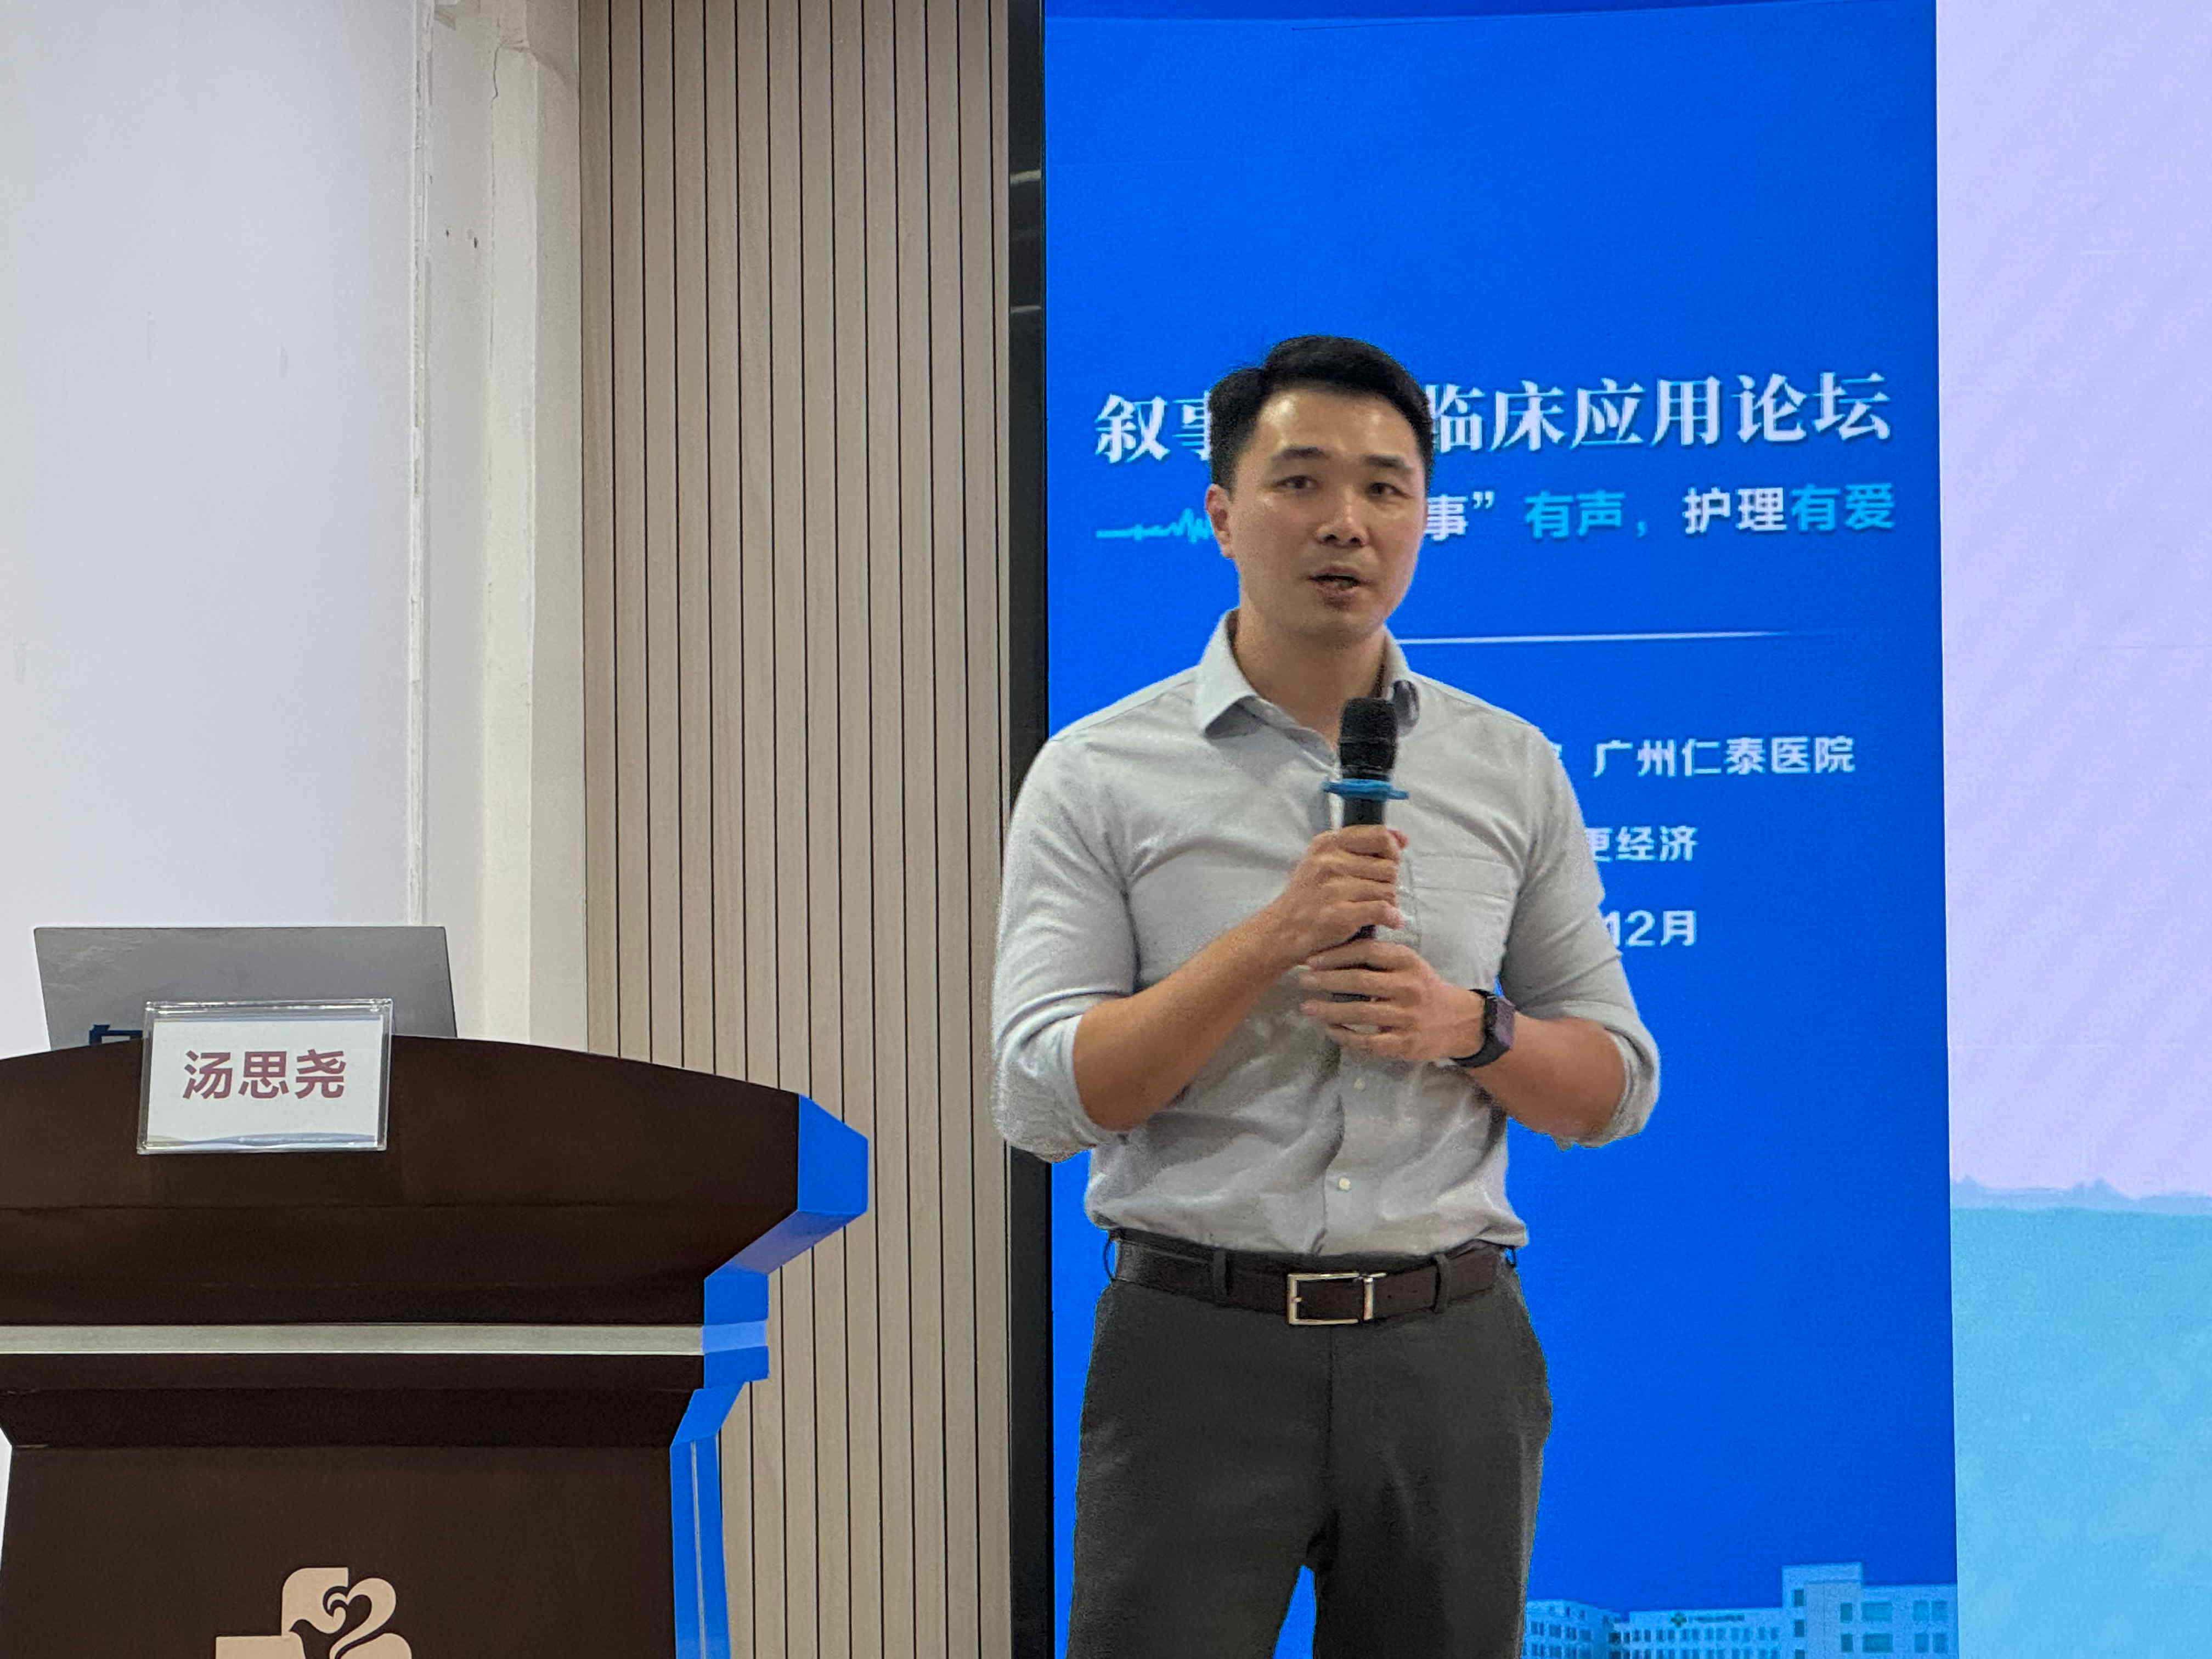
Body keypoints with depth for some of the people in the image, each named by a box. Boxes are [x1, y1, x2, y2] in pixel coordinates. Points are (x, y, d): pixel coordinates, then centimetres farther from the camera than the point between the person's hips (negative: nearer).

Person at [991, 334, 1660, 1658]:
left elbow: (1616, 1086, 10)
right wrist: (1269, 941, -18)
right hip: (1198, 1349, -2)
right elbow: (1043, 1099, -8)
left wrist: (1469, 1028, -10)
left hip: (1450, 1356, 3)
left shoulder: (1514, 770, 9)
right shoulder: (1099, 777, 0)